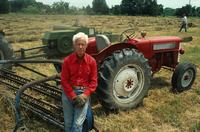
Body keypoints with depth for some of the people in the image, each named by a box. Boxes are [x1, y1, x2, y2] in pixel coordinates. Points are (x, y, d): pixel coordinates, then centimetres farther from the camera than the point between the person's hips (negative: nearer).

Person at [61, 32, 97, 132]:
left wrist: (84, 96, -13)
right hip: (68, 93, 1)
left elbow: (93, 82, -1)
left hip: (84, 93, 0)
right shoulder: (67, 60, -5)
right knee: (68, 123, 11)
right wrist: (73, 96, -11)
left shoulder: (91, 61, -3)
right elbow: (64, 80, -4)